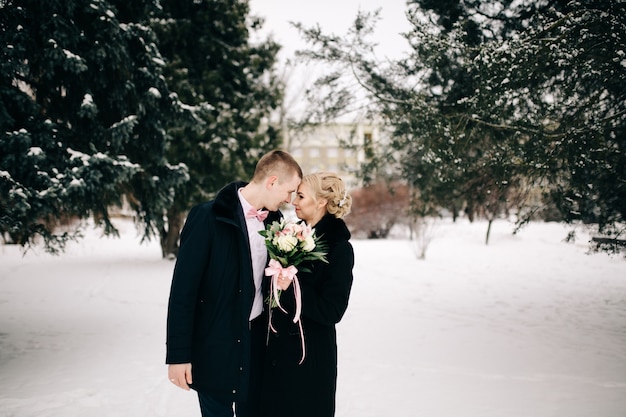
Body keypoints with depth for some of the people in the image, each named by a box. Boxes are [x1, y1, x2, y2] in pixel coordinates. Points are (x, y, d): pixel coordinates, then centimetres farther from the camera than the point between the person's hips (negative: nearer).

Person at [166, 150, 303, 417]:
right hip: (215, 345, -5)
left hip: (257, 344, 5)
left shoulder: (274, 219, 4)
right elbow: (183, 290, -14)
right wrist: (178, 354, -15)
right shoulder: (208, 217, -15)